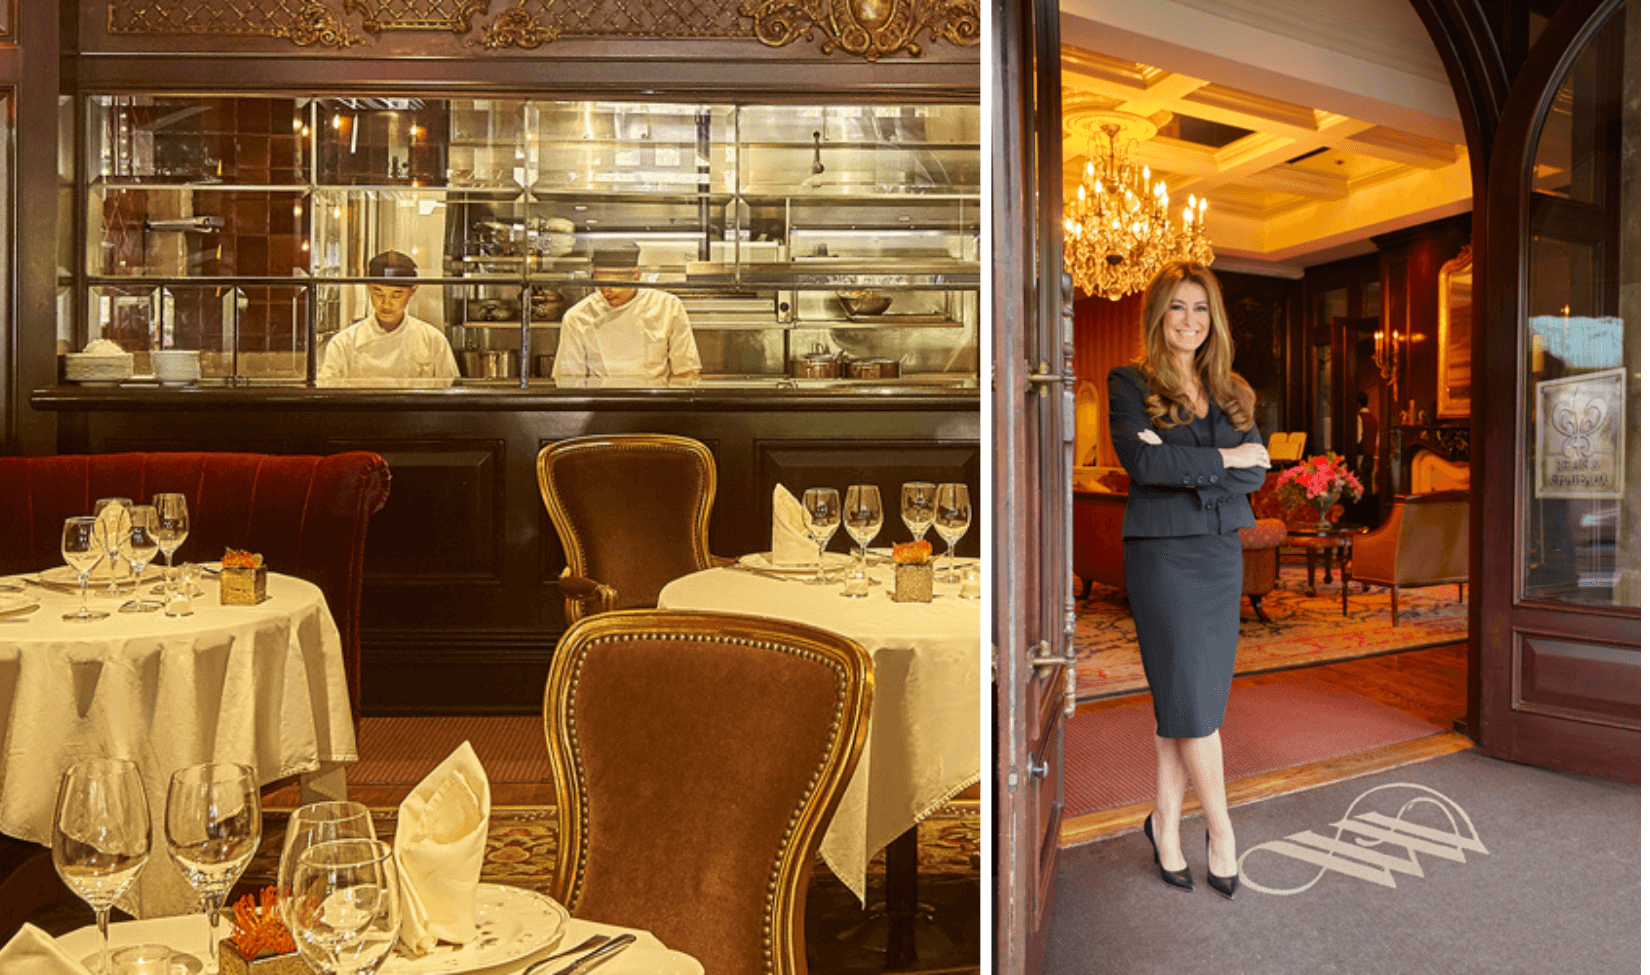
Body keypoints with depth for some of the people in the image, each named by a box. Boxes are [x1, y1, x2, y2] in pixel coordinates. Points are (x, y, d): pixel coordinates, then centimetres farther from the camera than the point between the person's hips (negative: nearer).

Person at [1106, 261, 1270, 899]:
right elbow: (1140, 461, -17)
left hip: (1222, 553, 5)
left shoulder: (1232, 391, 14)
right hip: (1162, 554, -5)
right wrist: (1223, 459, -10)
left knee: (1185, 703, 7)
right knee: (1192, 700, -2)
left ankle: (1165, 824, 22)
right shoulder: (1129, 384, -1)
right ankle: (1220, 828, 14)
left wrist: (1183, 466, -14)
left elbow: (1257, 470, 1)